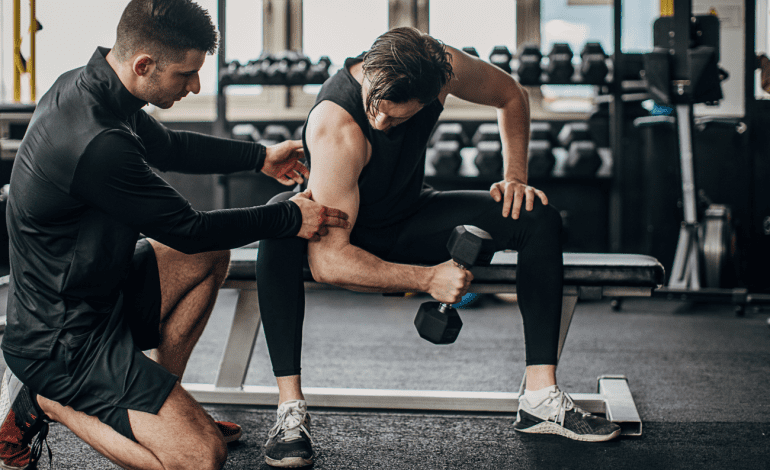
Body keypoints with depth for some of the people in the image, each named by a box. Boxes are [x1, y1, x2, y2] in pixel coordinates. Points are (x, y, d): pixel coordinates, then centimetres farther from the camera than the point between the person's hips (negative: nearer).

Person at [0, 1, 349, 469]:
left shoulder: (85, 85, 0)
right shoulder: (99, 145, -31)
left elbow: (167, 146, 19)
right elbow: (187, 230, -18)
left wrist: (261, 156, 20)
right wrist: (291, 217, -8)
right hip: (64, 340, -10)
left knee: (210, 258, 22)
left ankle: (163, 403, 20)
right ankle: (43, 402, -1)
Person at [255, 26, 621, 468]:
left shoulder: (441, 67, -23)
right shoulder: (336, 128, -37)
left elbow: (512, 95, 1)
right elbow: (327, 260, -39)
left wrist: (516, 177, -10)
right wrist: (427, 278, -40)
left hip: (410, 221, 5)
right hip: (344, 234, -5)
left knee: (540, 218, -13)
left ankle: (542, 399, -11)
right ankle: (291, 410, -35)